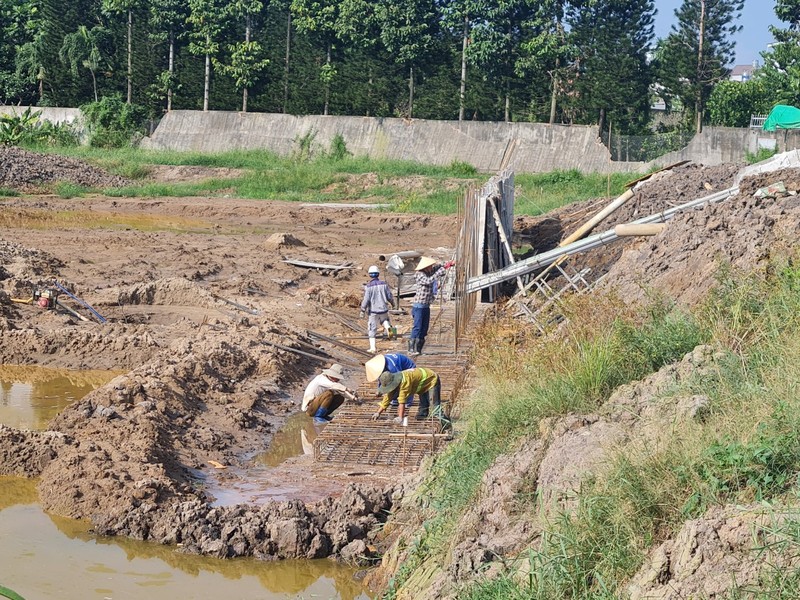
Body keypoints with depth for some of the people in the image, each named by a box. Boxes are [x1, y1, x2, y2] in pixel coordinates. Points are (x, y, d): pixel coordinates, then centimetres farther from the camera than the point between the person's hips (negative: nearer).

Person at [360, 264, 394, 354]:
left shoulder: (368, 286, -12)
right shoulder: (384, 284, -3)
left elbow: (366, 300, -14)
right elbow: (390, 297, 3)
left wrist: (362, 311, -4)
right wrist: (391, 303, 25)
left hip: (373, 311, -3)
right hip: (384, 309, 3)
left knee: (372, 329, 8)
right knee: (384, 319, 32)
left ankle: (373, 348, 5)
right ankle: (388, 327, -1)